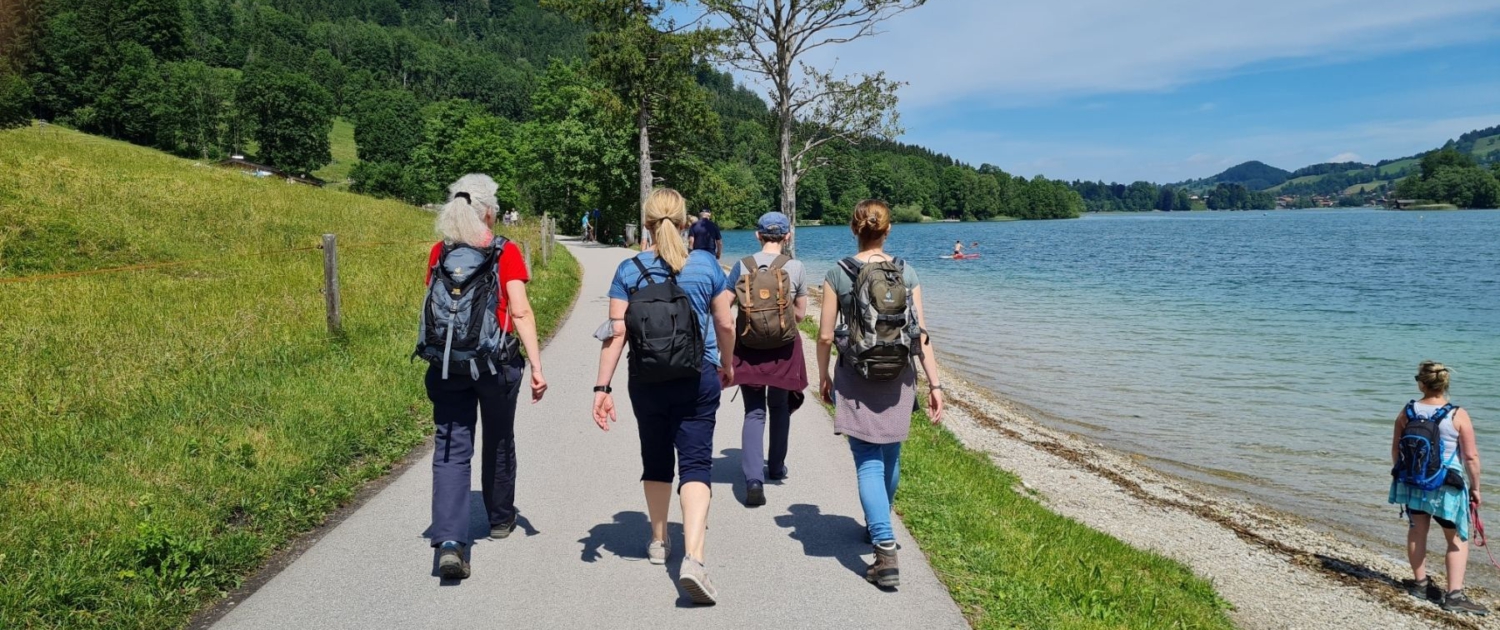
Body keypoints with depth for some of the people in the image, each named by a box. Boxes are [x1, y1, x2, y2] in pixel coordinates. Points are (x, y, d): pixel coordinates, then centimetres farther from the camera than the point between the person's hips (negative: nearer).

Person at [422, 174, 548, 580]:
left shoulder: (439, 252, 5)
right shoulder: (505, 252, -6)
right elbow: (520, 312, -13)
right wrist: (537, 366, -12)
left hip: (447, 363, 2)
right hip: (497, 361, -2)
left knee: (451, 447, 0)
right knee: (498, 441, 18)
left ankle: (449, 540, -14)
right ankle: (500, 518, 37)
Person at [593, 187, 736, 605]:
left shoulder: (629, 270, -4)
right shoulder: (706, 265, -2)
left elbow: (616, 332, -8)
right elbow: (725, 324, 3)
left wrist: (602, 387, -5)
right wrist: (727, 365, 21)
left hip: (647, 380, 1)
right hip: (697, 378, -1)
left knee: (656, 460, 19)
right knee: (695, 463, -3)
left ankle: (659, 542, 36)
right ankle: (693, 558, -19)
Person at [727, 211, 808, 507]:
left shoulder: (741, 266, -3)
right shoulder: (796, 268, -5)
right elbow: (800, 313, 3)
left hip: (748, 348, 0)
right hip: (783, 348, 0)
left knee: (754, 412, 5)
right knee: (779, 408, 20)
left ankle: (753, 479, -11)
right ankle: (776, 468, 37)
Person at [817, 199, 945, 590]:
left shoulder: (838, 275, -6)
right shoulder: (906, 273, -1)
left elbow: (825, 335, -5)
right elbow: (921, 333, -4)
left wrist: (823, 377, 9)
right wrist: (934, 383, -1)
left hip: (856, 380, -3)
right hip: (899, 379, 3)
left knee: (869, 462, -1)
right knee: (890, 456, 21)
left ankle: (886, 553, -12)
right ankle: (880, 527, 44)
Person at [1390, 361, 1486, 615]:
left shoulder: (1407, 413, -4)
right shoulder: (1458, 416, -13)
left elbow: (1396, 448, 4)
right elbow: (1471, 457, -12)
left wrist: (1401, 474, 20)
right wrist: (1475, 488, 1)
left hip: (1412, 483, 3)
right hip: (1447, 488, -3)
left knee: (1417, 531, 18)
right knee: (1458, 540, 9)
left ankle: (1420, 583, 30)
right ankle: (1455, 594, 0)